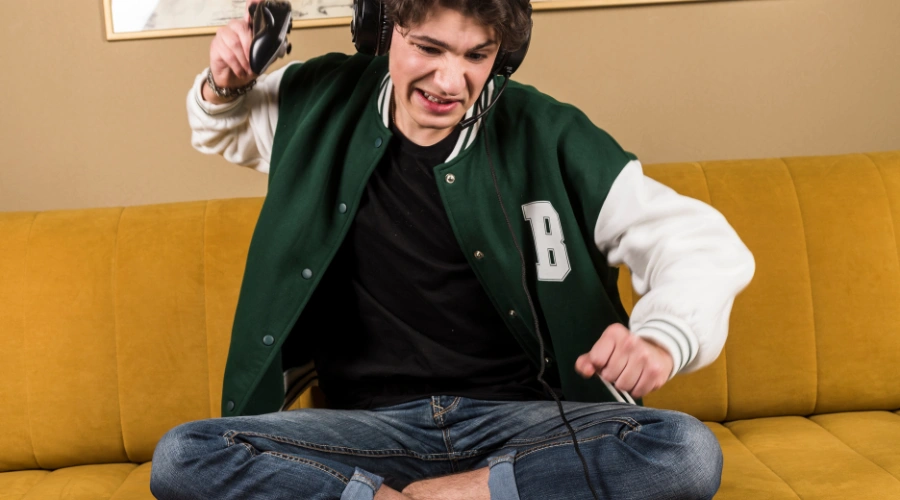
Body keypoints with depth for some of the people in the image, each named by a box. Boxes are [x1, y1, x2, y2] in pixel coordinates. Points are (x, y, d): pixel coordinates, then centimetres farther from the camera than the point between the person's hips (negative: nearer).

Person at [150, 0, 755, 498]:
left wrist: (661, 338, -27)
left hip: (524, 420, 0)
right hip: (375, 425, 1)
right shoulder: (324, 105, 4)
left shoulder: (546, 135, -5)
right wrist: (222, 88, 2)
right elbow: (225, 131, 27)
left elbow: (705, 242, -6)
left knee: (688, 450, -30)